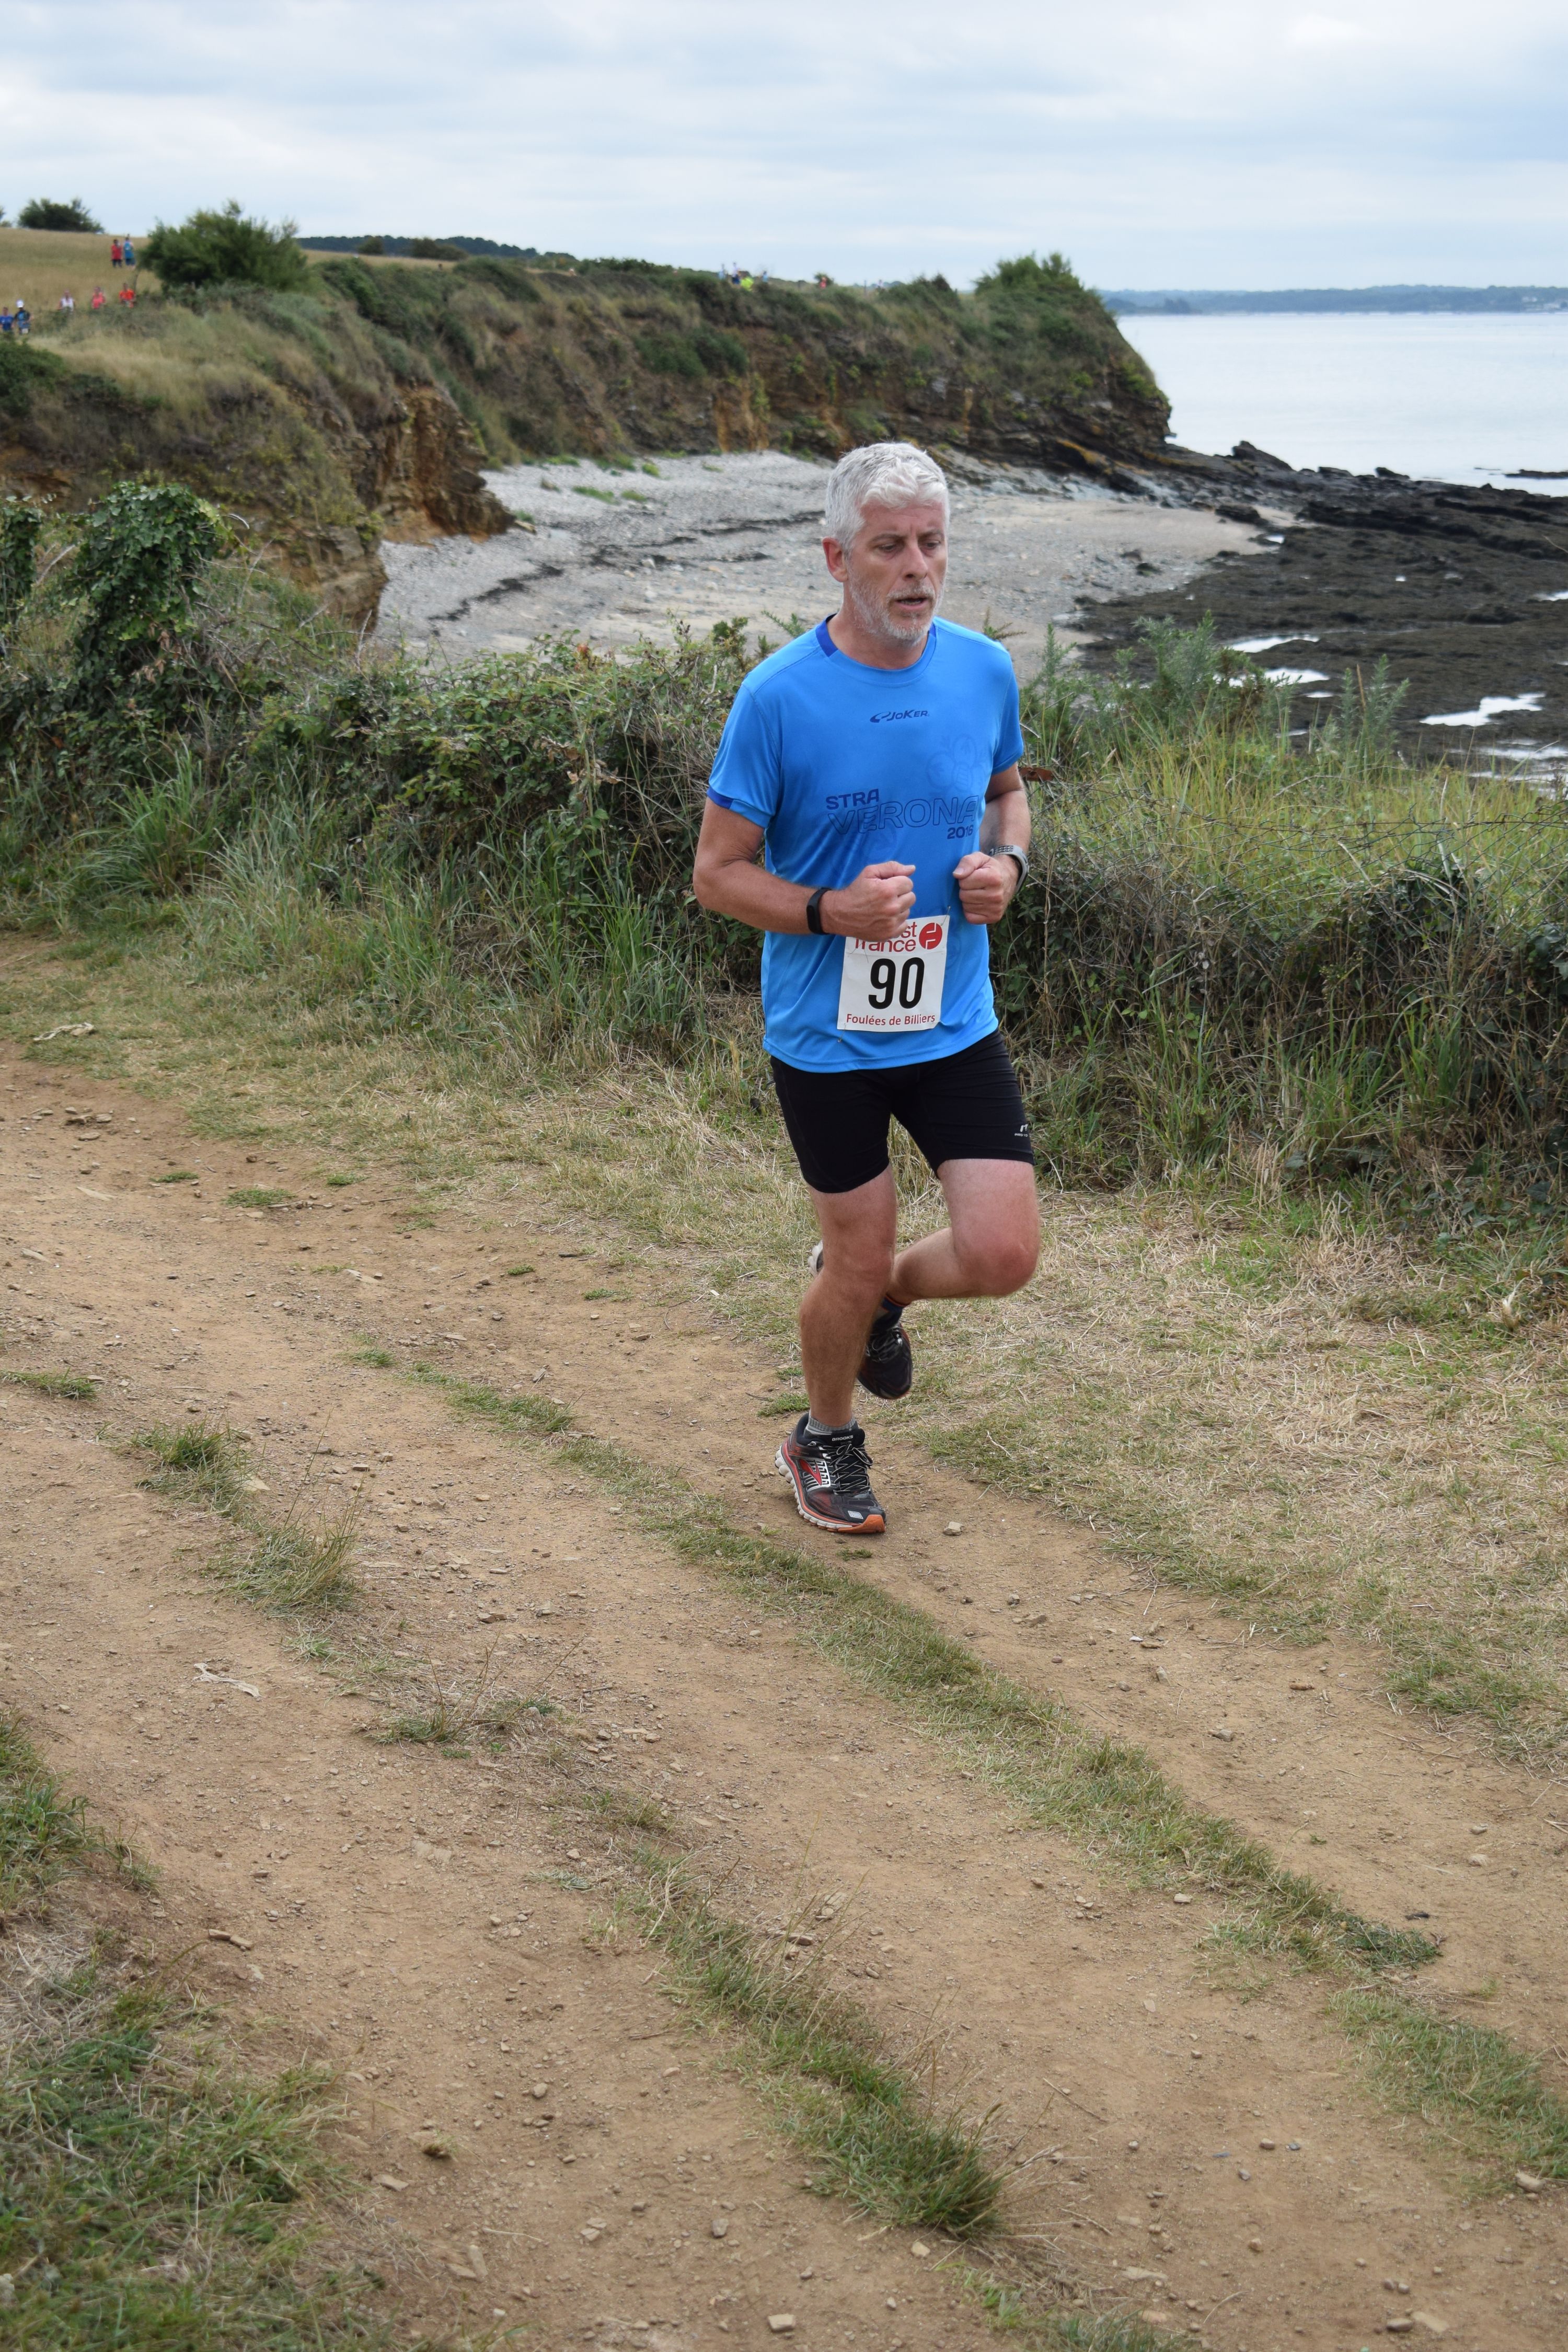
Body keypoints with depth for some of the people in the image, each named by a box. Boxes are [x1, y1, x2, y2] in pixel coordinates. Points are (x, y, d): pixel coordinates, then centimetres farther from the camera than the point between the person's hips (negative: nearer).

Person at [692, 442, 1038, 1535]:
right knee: (858, 1259, 8)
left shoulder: (985, 671, -2)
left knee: (1002, 1255, -4)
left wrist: (1007, 862, -5)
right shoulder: (779, 696, -14)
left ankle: (883, 1290, 32)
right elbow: (718, 871, -8)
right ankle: (826, 1442, 37)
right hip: (827, 1034, -3)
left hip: (956, 1023, 3)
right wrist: (832, 911, -25)